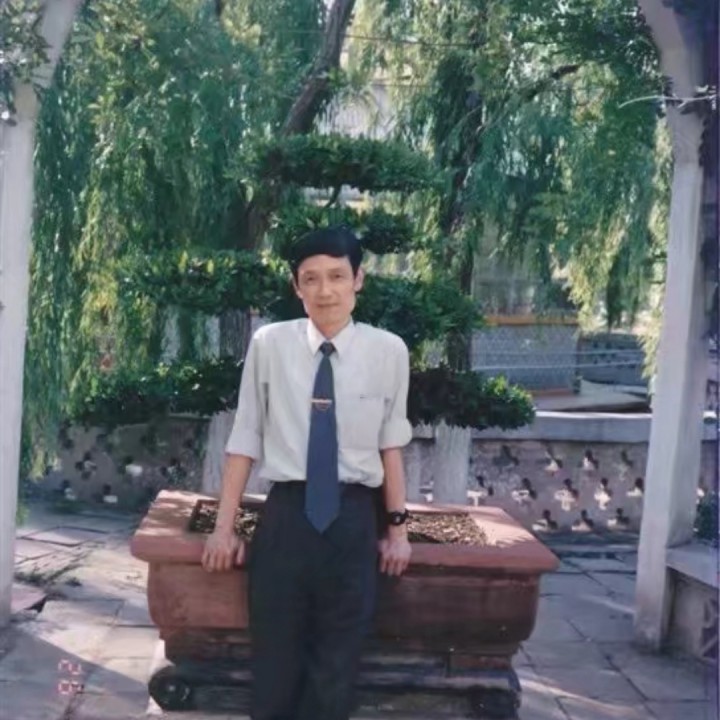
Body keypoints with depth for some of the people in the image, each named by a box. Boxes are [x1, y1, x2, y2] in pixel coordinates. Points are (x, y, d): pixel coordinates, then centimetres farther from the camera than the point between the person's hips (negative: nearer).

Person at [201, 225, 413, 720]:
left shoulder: (388, 351, -2)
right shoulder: (269, 344, -4)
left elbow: (391, 443, 5)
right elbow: (245, 438, 1)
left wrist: (397, 528, 8)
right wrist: (224, 527, 2)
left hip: (354, 519, 1)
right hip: (285, 515, 0)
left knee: (337, 665, 12)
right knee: (275, 661, 11)